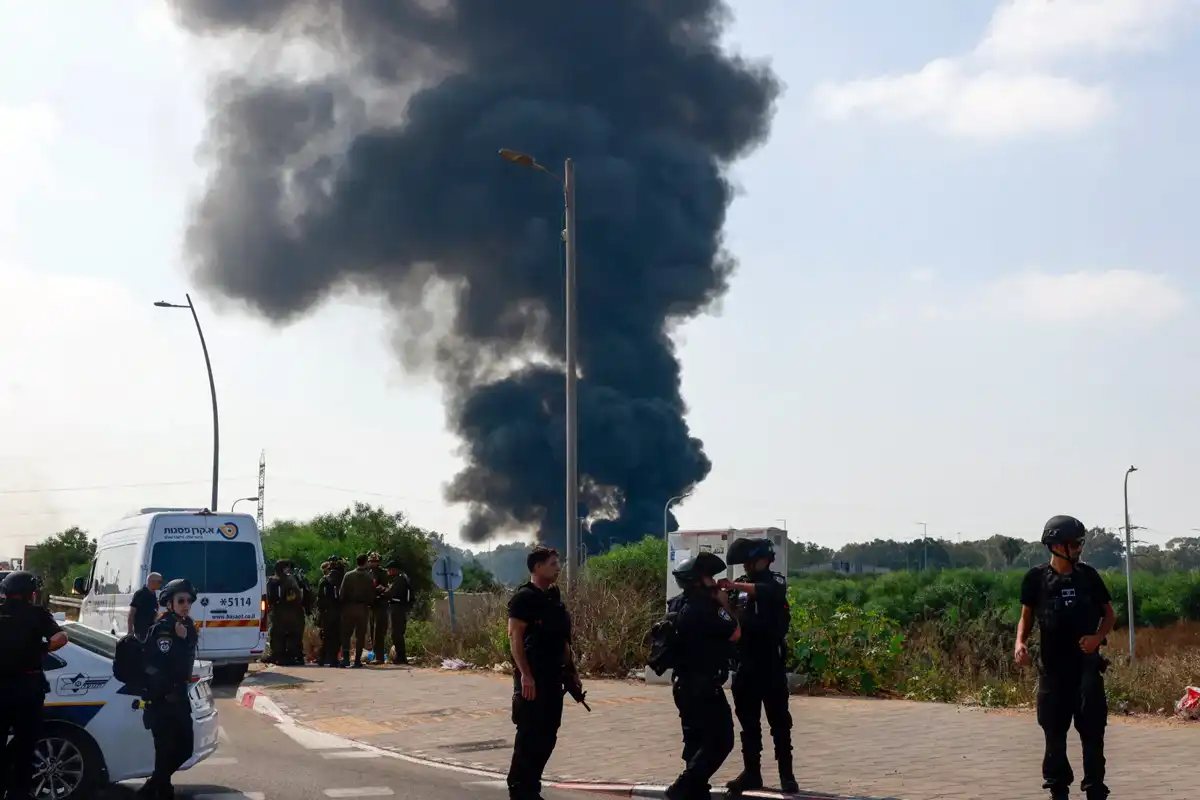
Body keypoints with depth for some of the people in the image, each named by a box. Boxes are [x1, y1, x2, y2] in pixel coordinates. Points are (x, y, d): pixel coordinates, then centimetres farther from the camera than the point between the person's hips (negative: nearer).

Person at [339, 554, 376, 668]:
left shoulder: (348, 575, -3)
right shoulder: (369, 577, -3)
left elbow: (342, 593, -3)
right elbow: (372, 595, -2)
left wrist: (343, 605, 6)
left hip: (348, 607, 0)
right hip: (363, 608, 0)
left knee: (346, 633, 7)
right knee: (360, 635, 5)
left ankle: (345, 658, -5)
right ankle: (357, 659, 4)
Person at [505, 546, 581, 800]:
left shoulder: (554, 597, 15)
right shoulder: (524, 597, -11)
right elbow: (514, 636, -17)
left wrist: (572, 671, 17)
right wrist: (525, 675, -23)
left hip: (553, 677, 8)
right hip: (533, 677, -8)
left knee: (548, 735, 10)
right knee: (530, 735, -5)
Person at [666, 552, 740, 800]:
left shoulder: (678, 605, 8)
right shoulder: (703, 606, -20)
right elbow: (735, 633, -15)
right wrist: (724, 604, -4)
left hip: (684, 684, 10)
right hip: (704, 686, -10)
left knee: (696, 739, 17)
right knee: (720, 740, -5)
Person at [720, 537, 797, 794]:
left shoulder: (776, 582, -3)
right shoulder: (740, 586, 12)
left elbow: (766, 592, -26)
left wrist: (736, 586, -36)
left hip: (771, 663, -5)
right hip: (745, 663, 5)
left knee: (779, 719, 0)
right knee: (748, 721, 8)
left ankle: (786, 773, 4)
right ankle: (752, 771, 15)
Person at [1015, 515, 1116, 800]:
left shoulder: (1088, 575, 1)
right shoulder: (1036, 578, -2)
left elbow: (1109, 614, 9)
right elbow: (1027, 617, 6)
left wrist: (1098, 637, -10)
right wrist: (1020, 642, -13)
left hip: (1086, 664, 1)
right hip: (1052, 666, 0)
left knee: (1092, 732, -1)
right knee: (1054, 733, 6)